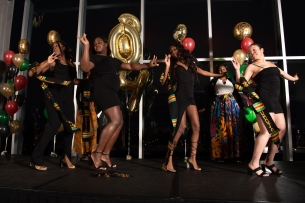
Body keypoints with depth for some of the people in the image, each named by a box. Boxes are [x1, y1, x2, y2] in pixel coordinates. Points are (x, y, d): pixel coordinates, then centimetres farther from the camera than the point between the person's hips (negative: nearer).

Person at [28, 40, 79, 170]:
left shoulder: (72, 64, 17)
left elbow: (75, 80, 22)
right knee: (55, 123, -21)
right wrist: (47, 63, -13)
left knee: (70, 125, 3)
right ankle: (36, 158, -14)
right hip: (54, 94, -4)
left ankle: (66, 157, 17)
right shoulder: (53, 63, 6)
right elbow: (31, 73, -4)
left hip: (68, 97, 5)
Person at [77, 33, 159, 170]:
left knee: (119, 123, 1)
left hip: (112, 93, 8)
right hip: (102, 90, -8)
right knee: (115, 121, -21)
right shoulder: (94, 58, 8)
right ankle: (97, 154, -16)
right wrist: (86, 46, -15)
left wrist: (148, 65, 24)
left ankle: (105, 154, 5)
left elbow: (130, 66, 30)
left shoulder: (113, 61, 28)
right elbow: (85, 67, -12)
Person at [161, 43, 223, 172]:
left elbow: (203, 72, 28)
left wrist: (219, 75, 34)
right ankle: (169, 160, -8)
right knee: (181, 128, -13)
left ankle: (192, 157, 8)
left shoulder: (190, 63, 18)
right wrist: (167, 65, -9)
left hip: (190, 98, 5)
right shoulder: (174, 66, 6)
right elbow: (164, 82, -5)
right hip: (180, 98, -5)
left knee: (196, 126, -4)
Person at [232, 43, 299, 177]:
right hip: (263, 100, -8)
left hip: (275, 101, 8)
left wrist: (293, 78, 54)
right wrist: (237, 70, -24)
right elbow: (242, 82, -9)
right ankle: (254, 164, -11)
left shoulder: (271, 64, 20)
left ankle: (269, 162, 18)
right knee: (266, 131, -17)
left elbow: (282, 73, 38)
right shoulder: (252, 66, 1)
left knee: (281, 129, 8)